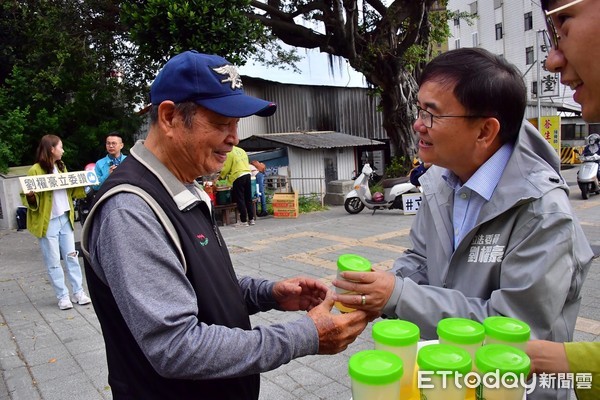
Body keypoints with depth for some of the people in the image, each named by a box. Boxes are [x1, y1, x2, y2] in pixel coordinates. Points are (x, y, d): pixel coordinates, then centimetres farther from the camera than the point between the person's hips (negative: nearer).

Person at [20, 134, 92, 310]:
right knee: (53, 262, 2)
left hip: (65, 219, 6)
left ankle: (78, 292, 15)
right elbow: (27, 199, -9)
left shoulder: (61, 167, 11)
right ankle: (63, 296, 10)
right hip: (47, 222, -6)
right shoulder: (36, 170, -10)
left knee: (71, 256, 8)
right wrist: (30, 196, -29)